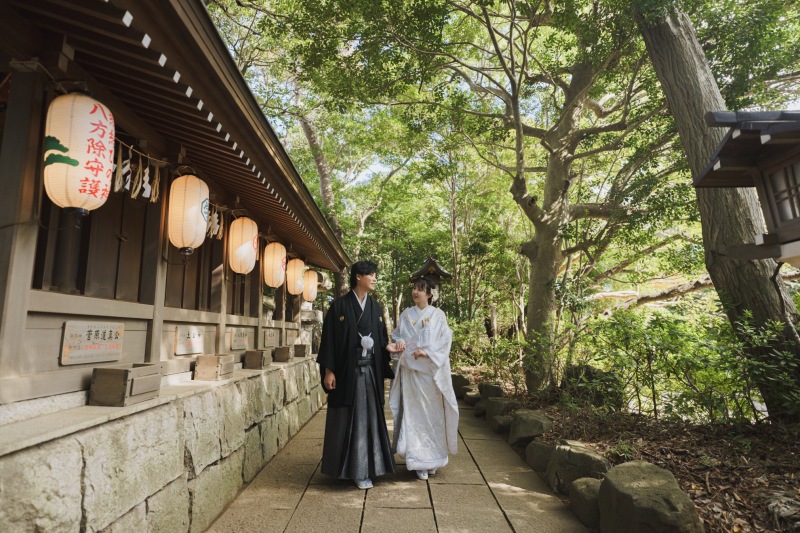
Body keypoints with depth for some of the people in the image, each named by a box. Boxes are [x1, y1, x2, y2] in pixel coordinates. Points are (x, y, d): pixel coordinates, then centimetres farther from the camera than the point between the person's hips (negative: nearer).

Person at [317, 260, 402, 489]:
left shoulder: (376, 308, 9)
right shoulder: (340, 305, -6)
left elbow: (380, 338, 13)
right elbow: (329, 339, -8)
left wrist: (389, 346, -9)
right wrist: (328, 370, -12)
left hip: (369, 371, 5)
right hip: (346, 371, -4)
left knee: (367, 418, 7)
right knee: (344, 419, 5)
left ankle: (361, 469, 18)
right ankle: (343, 466, 22)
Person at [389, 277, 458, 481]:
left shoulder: (438, 315, 3)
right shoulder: (406, 314, 9)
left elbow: (446, 338, -4)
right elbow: (396, 334, 10)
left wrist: (428, 351, -17)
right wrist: (399, 341, -13)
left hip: (431, 370, -1)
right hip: (410, 369, 1)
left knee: (433, 412, 3)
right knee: (414, 413, 0)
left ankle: (433, 457, 18)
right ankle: (418, 460, 8)